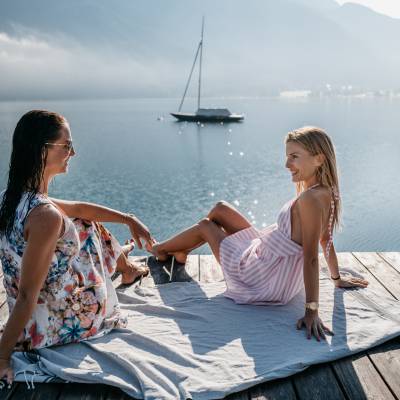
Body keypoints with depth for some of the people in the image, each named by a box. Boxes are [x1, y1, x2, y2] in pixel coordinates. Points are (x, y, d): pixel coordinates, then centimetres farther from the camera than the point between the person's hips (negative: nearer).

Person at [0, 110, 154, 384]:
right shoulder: (46, 216, -33)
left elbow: (78, 208, 7)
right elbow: (27, 295, -28)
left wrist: (129, 219, 13)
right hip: (58, 325, -7)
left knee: (85, 225, 20)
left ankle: (126, 267, 49)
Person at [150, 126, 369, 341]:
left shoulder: (309, 199, -32)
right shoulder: (326, 193, -5)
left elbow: (311, 258, -33)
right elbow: (326, 241, 5)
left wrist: (311, 311, -30)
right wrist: (337, 278, 19)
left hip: (263, 281, -8)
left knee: (205, 225, 13)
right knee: (220, 209, 18)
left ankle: (161, 249, 42)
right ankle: (180, 251, 41)